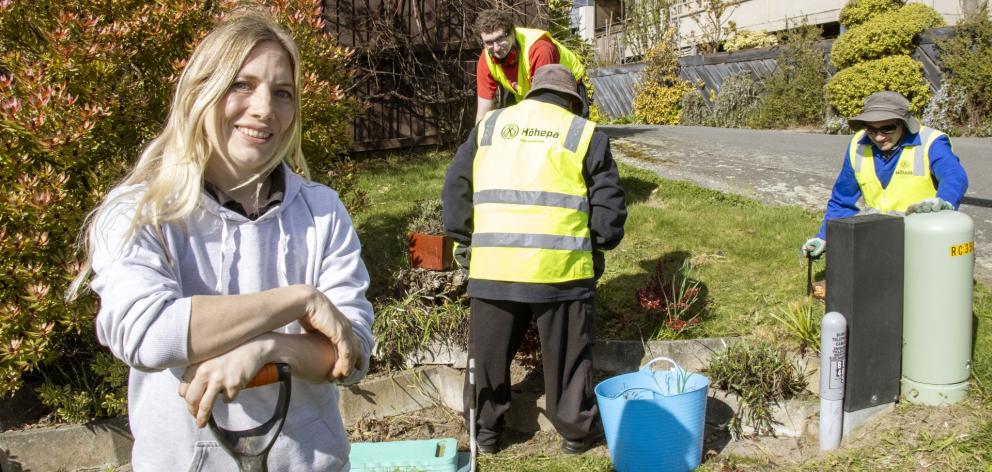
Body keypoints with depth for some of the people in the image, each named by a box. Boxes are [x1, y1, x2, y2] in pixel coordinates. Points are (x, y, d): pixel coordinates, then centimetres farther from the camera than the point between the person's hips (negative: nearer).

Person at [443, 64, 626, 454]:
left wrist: (463, 241, 23)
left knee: (489, 350, 16)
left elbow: (456, 187, 16)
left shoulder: (489, 125, 16)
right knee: (567, 353, 12)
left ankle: (486, 430, 27)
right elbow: (609, 205, 6)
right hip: (560, 264, -2)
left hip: (493, 263, 2)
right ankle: (576, 430, 25)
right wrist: (597, 246, 20)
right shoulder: (586, 134, 8)